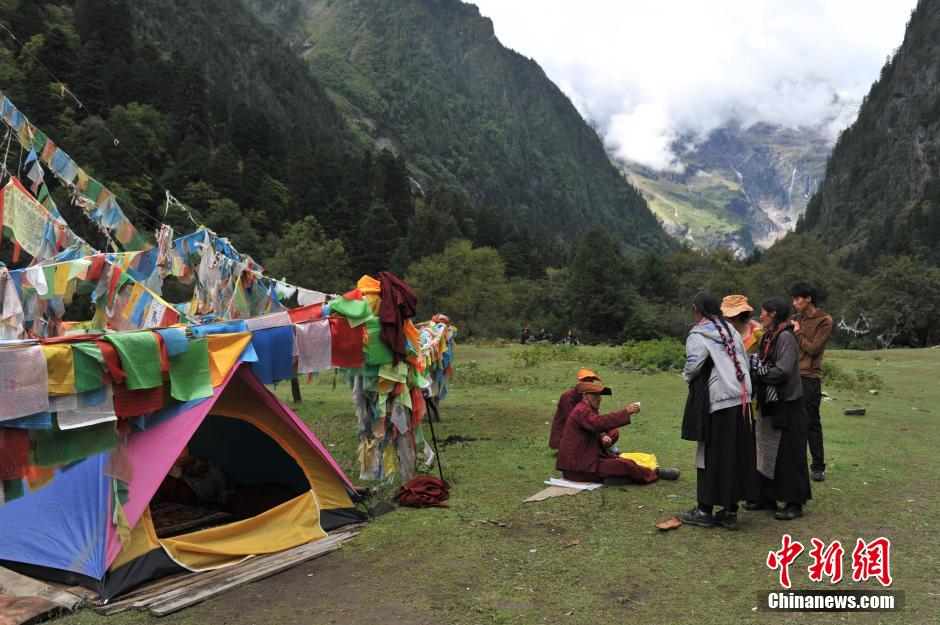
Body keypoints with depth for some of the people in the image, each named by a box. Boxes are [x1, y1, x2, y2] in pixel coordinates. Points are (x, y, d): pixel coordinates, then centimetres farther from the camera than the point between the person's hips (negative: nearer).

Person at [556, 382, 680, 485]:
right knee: (624, 465, -10)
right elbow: (599, 422, -33)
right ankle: (655, 475, 4)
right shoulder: (581, 411, -15)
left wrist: (602, 436, -1)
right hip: (578, 467, -11)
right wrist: (626, 412, -33)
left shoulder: (585, 410, 19)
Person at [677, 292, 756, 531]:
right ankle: (730, 511, 16)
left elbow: (693, 367, -16)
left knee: (711, 455, 2)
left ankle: (705, 510, 11)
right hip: (740, 399, 7)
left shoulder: (698, 336, -8)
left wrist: (688, 377, 4)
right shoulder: (731, 331, 13)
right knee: (737, 455, 10)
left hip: (717, 402, -6)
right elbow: (745, 361, 13)